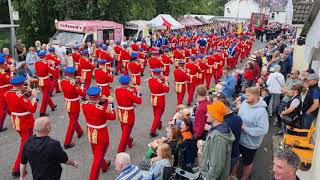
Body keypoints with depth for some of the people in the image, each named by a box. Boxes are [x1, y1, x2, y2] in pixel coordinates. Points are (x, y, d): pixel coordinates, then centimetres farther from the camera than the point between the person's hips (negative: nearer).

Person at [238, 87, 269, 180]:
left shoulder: (261, 111, -27)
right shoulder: (244, 103, -9)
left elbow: (263, 130, -30)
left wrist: (245, 129, -27)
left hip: (250, 143, -6)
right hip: (239, 138, 6)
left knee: (247, 162, 19)